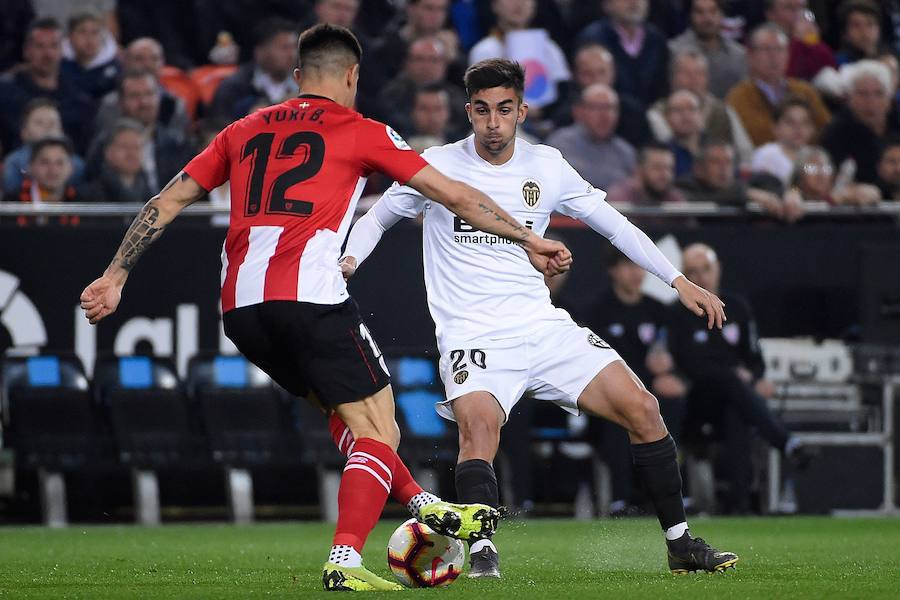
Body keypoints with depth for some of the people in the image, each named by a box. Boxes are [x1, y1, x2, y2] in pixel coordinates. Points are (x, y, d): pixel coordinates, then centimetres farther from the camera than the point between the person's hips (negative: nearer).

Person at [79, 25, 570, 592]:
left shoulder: (244, 131, 22)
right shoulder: (361, 133, 9)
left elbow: (168, 200, 20)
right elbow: (455, 195, 9)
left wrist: (115, 276, 23)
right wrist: (529, 240, 16)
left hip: (239, 306, 6)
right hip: (309, 298, -6)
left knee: (345, 409, 25)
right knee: (378, 432, -1)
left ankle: (426, 507, 24)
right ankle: (345, 563, -15)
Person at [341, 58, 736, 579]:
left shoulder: (546, 166, 6)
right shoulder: (438, 166, -3)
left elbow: (614, 224, 15)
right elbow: (376, 218, 10)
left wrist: (680, 282, 11)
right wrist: (349, 260, -12)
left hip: (542, 326, 4)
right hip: (473, 335, -4)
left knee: (642, 409, -6)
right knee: (480, 424, -34)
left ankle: (681, 545, 6)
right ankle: (481, 555, -33)